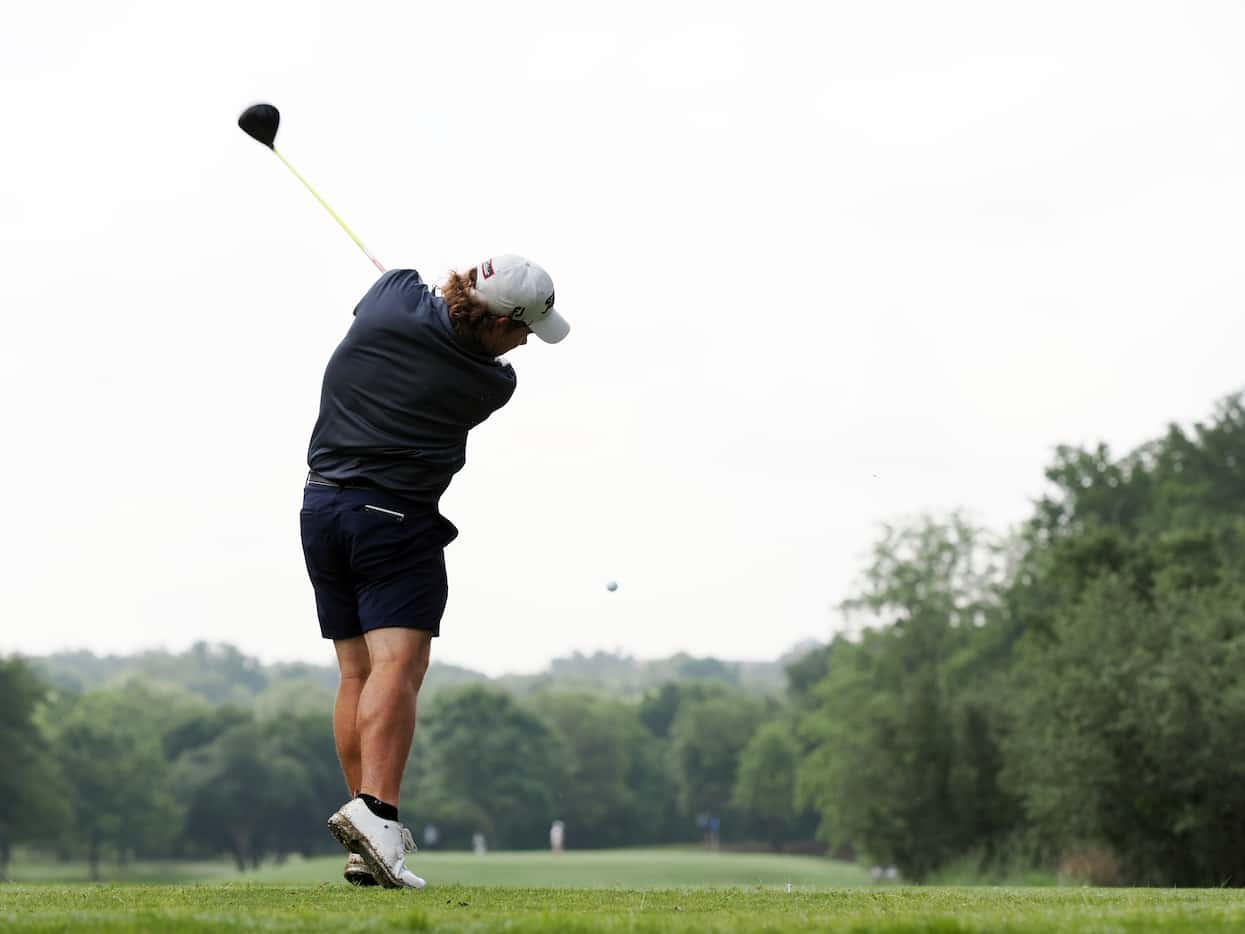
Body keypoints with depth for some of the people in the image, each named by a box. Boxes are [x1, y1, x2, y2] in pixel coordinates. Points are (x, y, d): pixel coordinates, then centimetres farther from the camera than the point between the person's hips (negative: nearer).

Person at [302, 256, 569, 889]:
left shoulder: (396, 292, -1)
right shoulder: (492, 384, -10)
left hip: (321, 505, 7)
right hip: (396, 516, -7)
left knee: (356, 671, 8)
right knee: (397, 664, -15)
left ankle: (367, 849, 4)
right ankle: (374, 810, -36)